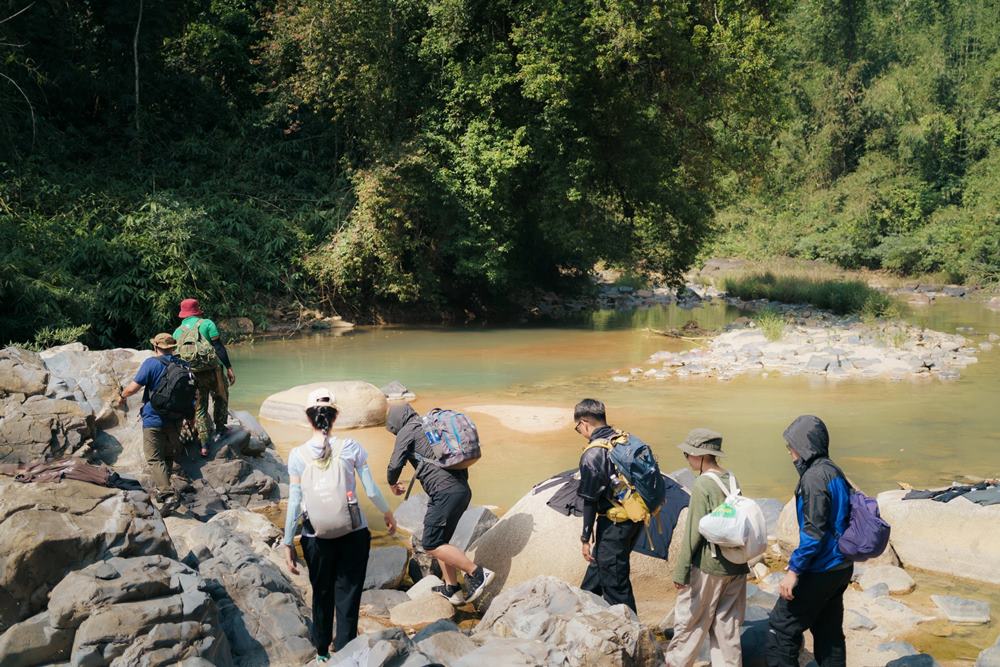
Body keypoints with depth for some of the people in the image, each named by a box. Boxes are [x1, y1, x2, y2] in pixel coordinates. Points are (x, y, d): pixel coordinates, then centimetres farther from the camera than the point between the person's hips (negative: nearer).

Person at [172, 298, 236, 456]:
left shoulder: (177, 332, 11)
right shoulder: (206, 324, 0)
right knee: (220, 398, 22)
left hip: (192, 376, 3)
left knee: (199, 409, 10)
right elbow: (219, 348, -8)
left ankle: (204, 444, 4)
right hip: (212, 371, -3)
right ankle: (220, 430, 19)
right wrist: (229, 368, -7)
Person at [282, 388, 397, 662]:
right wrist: (388, 513, 15)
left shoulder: (297, 455, -8)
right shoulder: (351, 447, -8)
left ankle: (322, 651, 38)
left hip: (316, 536, 1)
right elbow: (371, 490, -3)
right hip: (354, 533, -1)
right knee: (348, 595, 8)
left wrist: (288, 543, 2)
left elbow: (294, 503, -6)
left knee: (322, 594, 20)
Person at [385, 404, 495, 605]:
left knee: (431, 545, -7)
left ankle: (477, 573, -12)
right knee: (440, 541, 19)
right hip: (462, 489, 9)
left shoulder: (407, 432, 1)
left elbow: (395, 465, -4)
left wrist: (393, 483, 17)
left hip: (445, 492, -9)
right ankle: (451, 589, 20)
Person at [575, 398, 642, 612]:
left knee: (615, 582, 4)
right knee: (599, 564, 26)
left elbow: (590, 501, -16)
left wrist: (585, 538, -8)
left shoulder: (592, 456, -19)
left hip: (614, 525, -8)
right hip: (636, 518, 8)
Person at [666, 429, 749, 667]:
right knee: (727, 624, 13)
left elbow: (693, 533, -15)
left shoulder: (703, 485, -16)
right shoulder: (731, 480, 5)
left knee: (689, 620, 7)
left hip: (707, 567, -7)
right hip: (736, 566, 7)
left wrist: (680, 572, -10)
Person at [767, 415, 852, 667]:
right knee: (829, 631, 15)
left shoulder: (814, 476, -19)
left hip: (820, 570, -9)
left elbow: (814, 531, -24)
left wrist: (794, 570, -20)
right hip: (841, 568, 9)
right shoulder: (834, 472, 10)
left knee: (782, 626, -1)